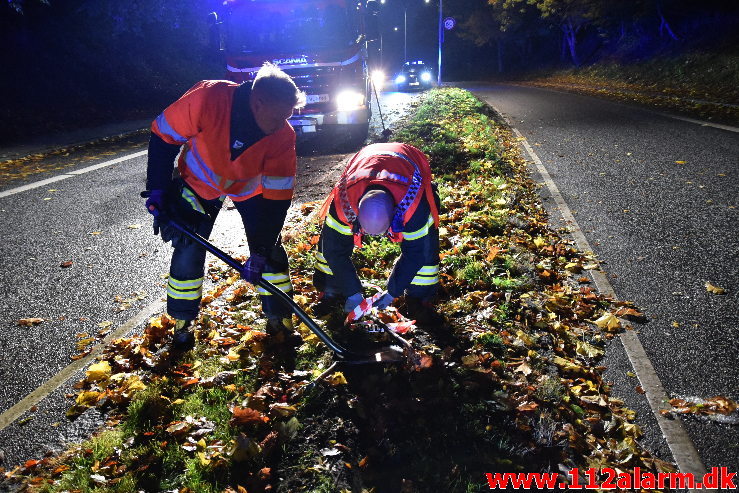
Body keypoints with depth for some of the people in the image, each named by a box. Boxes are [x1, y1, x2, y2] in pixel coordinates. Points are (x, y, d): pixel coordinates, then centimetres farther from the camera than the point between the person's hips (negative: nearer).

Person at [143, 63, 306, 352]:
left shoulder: (283, 136, -29)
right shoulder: (208, 98, -35)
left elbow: (277, 197, -24)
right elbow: (163, 135, -19)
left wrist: (260, 252, -26)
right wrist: (158, 189, -18)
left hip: (251, 185, 1)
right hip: (200, 180, -1)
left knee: (271, 251, -3)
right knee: (188, 252, -4)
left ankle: (280, 322, 15)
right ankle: (182, 325, 18)